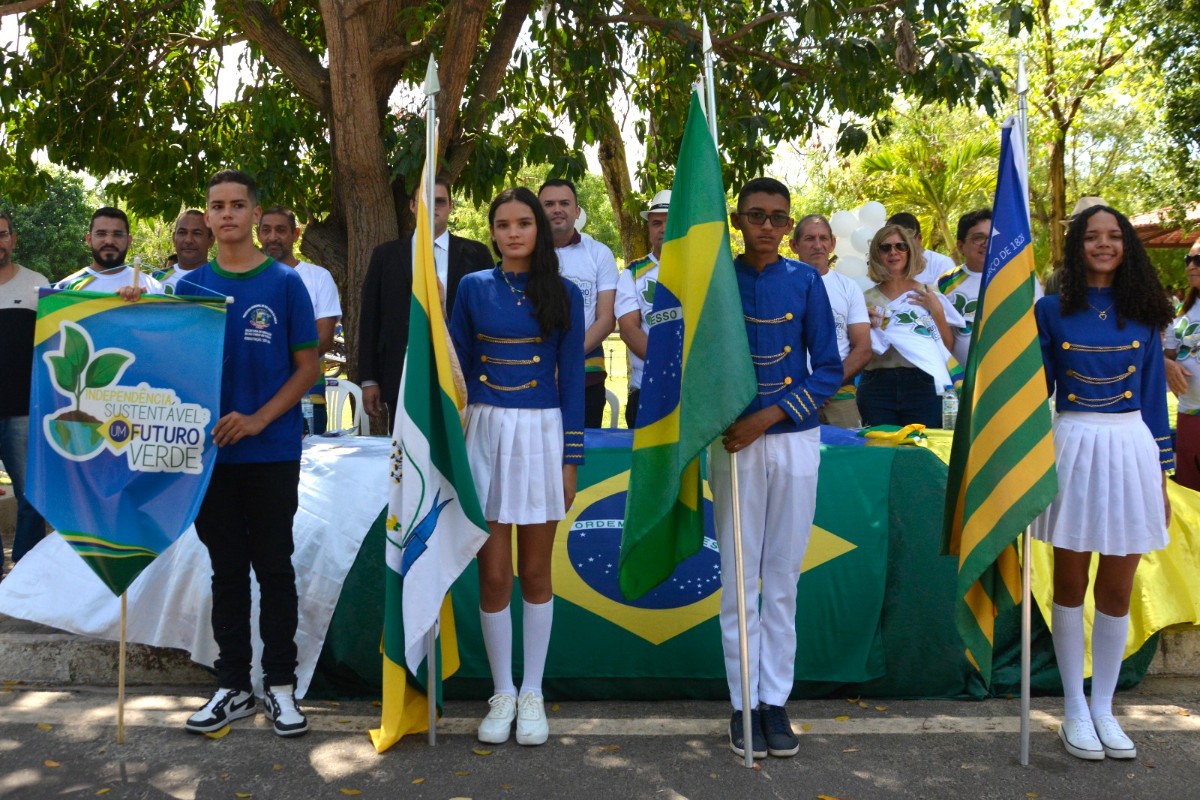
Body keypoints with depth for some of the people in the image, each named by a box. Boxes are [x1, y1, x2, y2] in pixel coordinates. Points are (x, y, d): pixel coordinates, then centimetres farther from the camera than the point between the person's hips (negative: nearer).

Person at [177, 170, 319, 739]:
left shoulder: (286, 283, 0)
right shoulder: (190, 287, 7)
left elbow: (307, 366, -2)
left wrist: (258, 419, -13)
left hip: (272, 452, -2)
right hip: (210, 452, 2)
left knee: (274, 568, 5)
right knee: (227, 570, 9)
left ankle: (280, 685, 15)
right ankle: (233, 686, 19)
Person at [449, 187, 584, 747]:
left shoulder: (562, 295, 3)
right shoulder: (473, 288, 6)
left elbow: (571, 379, 2)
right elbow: (456, 364, 10)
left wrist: (570, 458, -1)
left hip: (541, 433, 0)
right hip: (484, 432, 1)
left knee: (535, 571, 7)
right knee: (493, 574, 2)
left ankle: (532, 694, 20)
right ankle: (502, 692, 18)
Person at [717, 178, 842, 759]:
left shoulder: (805, 281, 3)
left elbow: (829, 368, 1)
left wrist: (767, 417, -11)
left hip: (794, 439, 1)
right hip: (733, 442, -1)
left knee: (783, 577, 6)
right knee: (738, 576, 2)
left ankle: (776, 700, 16)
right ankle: (744, 702, 12)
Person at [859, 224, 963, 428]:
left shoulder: (928, 295, 9)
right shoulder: (867, 299, 9)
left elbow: (949, 347, 5)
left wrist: (937, 311, -4)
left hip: (922, 386, 0)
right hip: (877, 388, 0)